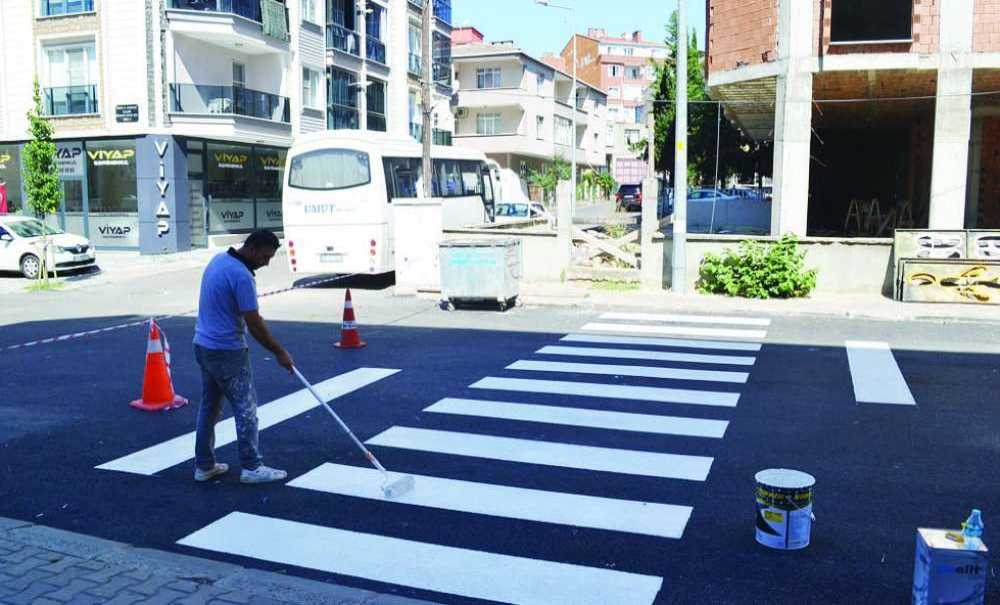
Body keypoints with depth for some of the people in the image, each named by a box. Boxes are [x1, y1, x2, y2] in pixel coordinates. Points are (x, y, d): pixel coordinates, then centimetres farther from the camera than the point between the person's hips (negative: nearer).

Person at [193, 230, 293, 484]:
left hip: (203, 346, 9)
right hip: (227, 352, -9)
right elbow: (254, 324, -20)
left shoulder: (218, 259, 7)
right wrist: (280, 353, -11)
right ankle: (251, 467, 5)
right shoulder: (242, 276, -22)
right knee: (245, 408, 0)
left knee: (209, 406, 15)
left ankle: (204, 465, 21)